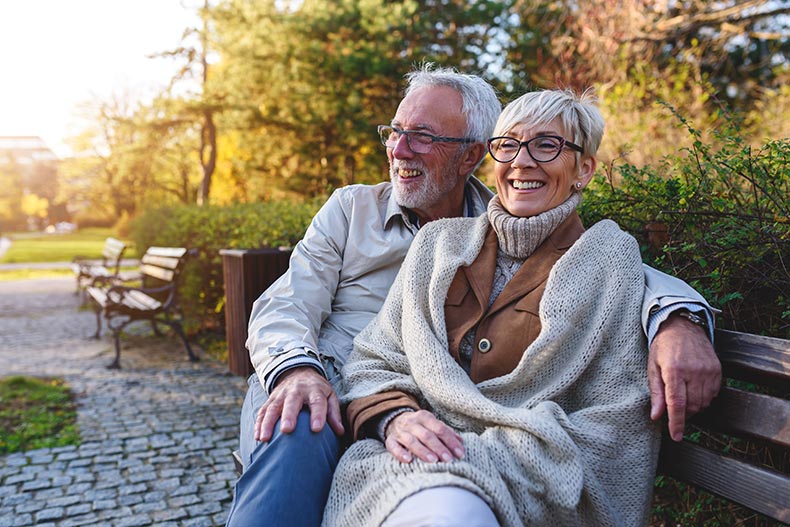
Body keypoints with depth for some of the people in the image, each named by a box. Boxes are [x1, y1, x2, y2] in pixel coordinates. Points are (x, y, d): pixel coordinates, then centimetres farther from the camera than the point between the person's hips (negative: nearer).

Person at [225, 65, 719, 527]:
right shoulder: (352, 208, 10)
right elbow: (284, 308, 2)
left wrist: (677, 318, -24)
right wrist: (297, 370, -22)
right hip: (319, 390, 1)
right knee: (297, 432, -35)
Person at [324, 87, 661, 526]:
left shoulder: (609, 258, 2)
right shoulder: (441, 241, 11)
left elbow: (611, 428, -4)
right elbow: (375, 360, 10)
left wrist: (480, 451, -15)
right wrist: (394, 418, -12)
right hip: (411, 460, 2)